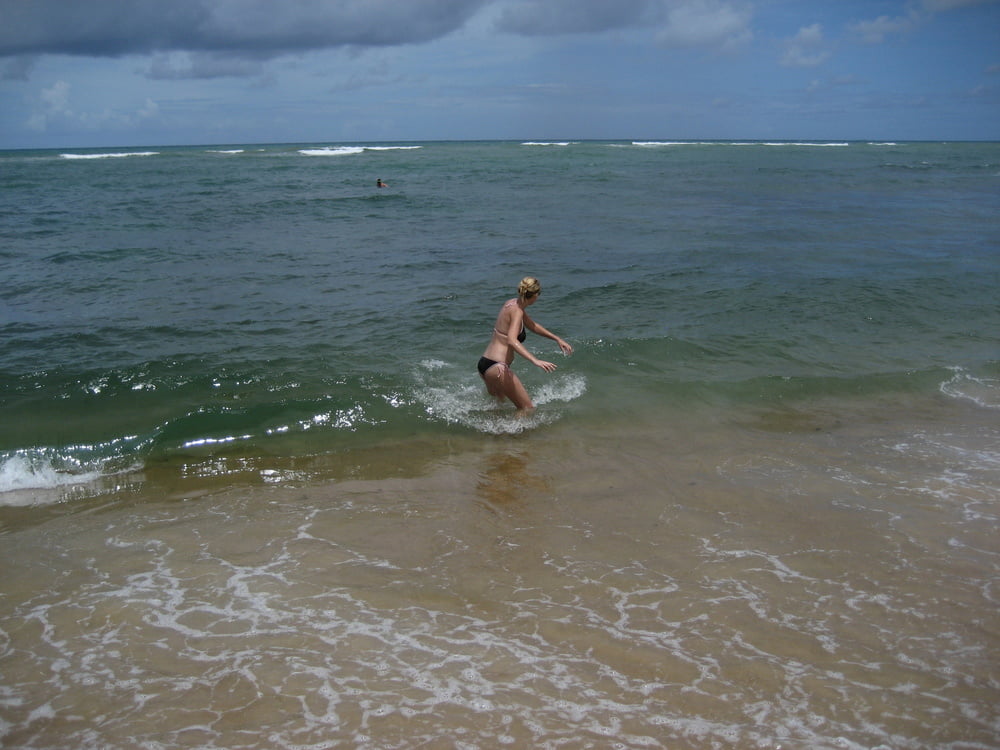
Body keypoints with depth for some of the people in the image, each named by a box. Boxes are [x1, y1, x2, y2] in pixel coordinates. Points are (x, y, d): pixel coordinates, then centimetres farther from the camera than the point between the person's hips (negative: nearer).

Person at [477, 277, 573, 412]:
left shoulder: (512, 303, 11)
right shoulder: (517, 311, -17)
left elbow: (532, 326, 27)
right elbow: (512, 341, -34)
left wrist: (557, 339, 26)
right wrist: (535, 361, -44)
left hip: (484, 363, 10)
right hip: (496, 367, -10)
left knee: (498, 402, 34)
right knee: (528, 408, -3)